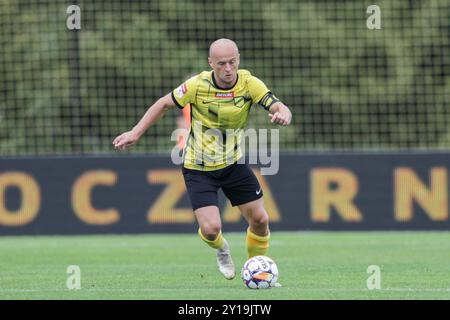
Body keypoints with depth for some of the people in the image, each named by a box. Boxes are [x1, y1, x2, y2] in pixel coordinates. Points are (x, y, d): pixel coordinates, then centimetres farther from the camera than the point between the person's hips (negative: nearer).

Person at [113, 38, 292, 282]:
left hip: (233, 163, 3)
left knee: (260, 220, 0)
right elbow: (164, 104, -6)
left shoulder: (249, 83, -15)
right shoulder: (197, 85, -21)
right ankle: (221, 249, 23)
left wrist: (282, 114, -47)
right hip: (198, 168, -3)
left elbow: (278, 107, -22)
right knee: (211, 228, -16)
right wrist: (135, 133, -9)